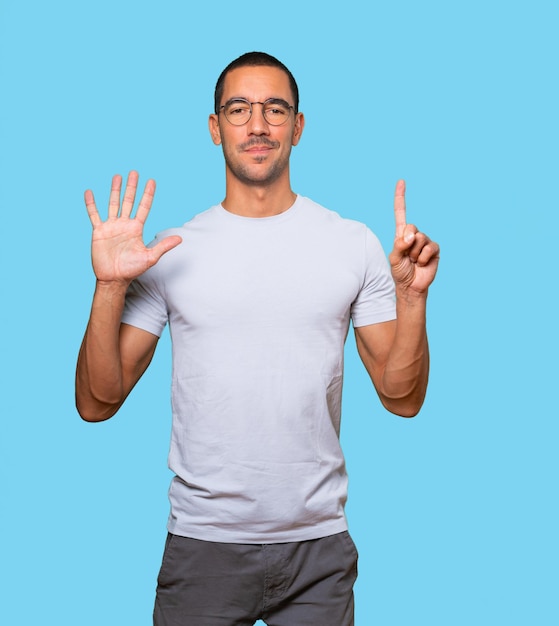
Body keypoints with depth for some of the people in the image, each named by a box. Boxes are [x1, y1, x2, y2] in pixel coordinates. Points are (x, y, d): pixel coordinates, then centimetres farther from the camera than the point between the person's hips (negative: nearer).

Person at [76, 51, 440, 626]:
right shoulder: (170, 252, -1)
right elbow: (96, 403, -2)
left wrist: (411, 295, -13)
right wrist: (109, 288, -14)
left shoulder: (353, 244, 1)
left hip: (319, 544, 1)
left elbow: (402, 398, 1)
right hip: (202, 542, 0)